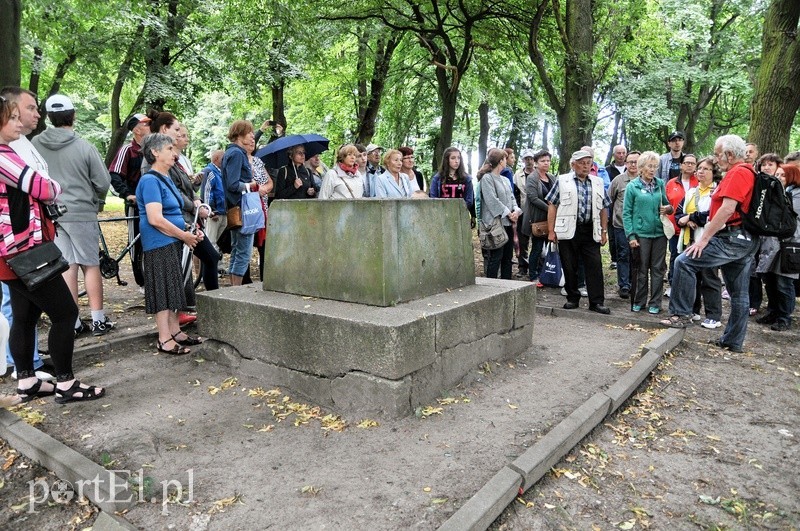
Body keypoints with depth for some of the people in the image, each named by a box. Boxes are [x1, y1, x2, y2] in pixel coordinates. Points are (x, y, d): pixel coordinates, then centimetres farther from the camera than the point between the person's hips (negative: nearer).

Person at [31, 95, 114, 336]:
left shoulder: (35, 144, -1)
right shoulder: (84, 147, -9)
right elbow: (103, 183, -6)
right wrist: (95, 201, 14)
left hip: (49, 215, 3)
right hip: (81, 213, -3)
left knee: (66, 267, 7)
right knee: (91, 265, 6)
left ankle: (73, 322, 11)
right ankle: (98, 320, 10)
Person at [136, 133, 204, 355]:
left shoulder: (166, 179, 16)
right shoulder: (150, 180, -14)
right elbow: (155, 219, -22)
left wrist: (190, 231, 9)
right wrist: (184, 236, -13)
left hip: (173, 242, 9)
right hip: (160, 244, -9)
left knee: (173, 287, 14)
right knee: (163, 288, -4)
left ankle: (175, 331, 24)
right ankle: (164, 339, 4)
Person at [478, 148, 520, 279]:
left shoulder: (505, 179, 19)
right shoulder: (486, 178, -8)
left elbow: (511, 197, 15)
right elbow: (492, 201, -15)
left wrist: (516, 210, -5)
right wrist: (508, 213, -13)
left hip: (508, 223, 8)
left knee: (508, 256, 11)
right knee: (496, 257, -7)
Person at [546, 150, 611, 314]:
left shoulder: (598, 182, 14)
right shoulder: (562, 180, 4)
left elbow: (603, 208, 16)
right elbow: (552, 206, 1)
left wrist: (604, 231, 11)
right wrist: (551, 231, -4)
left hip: (590, 231, 2)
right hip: (568, 231, -2)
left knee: (595, 266, -2)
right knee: (569, 267, 4)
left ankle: (597, 302, 4)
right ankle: (572, 299, 19)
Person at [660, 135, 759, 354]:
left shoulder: (738, 173, -12)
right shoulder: (745, 172, 21)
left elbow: (727, 209, -21)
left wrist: (704, 238, -20)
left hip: (732, 237, -11)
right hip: (745, 240, 11)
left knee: (684, 261, -15)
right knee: (738, 294, 12)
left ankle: (681, 313, -10)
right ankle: (733, 341, 20)